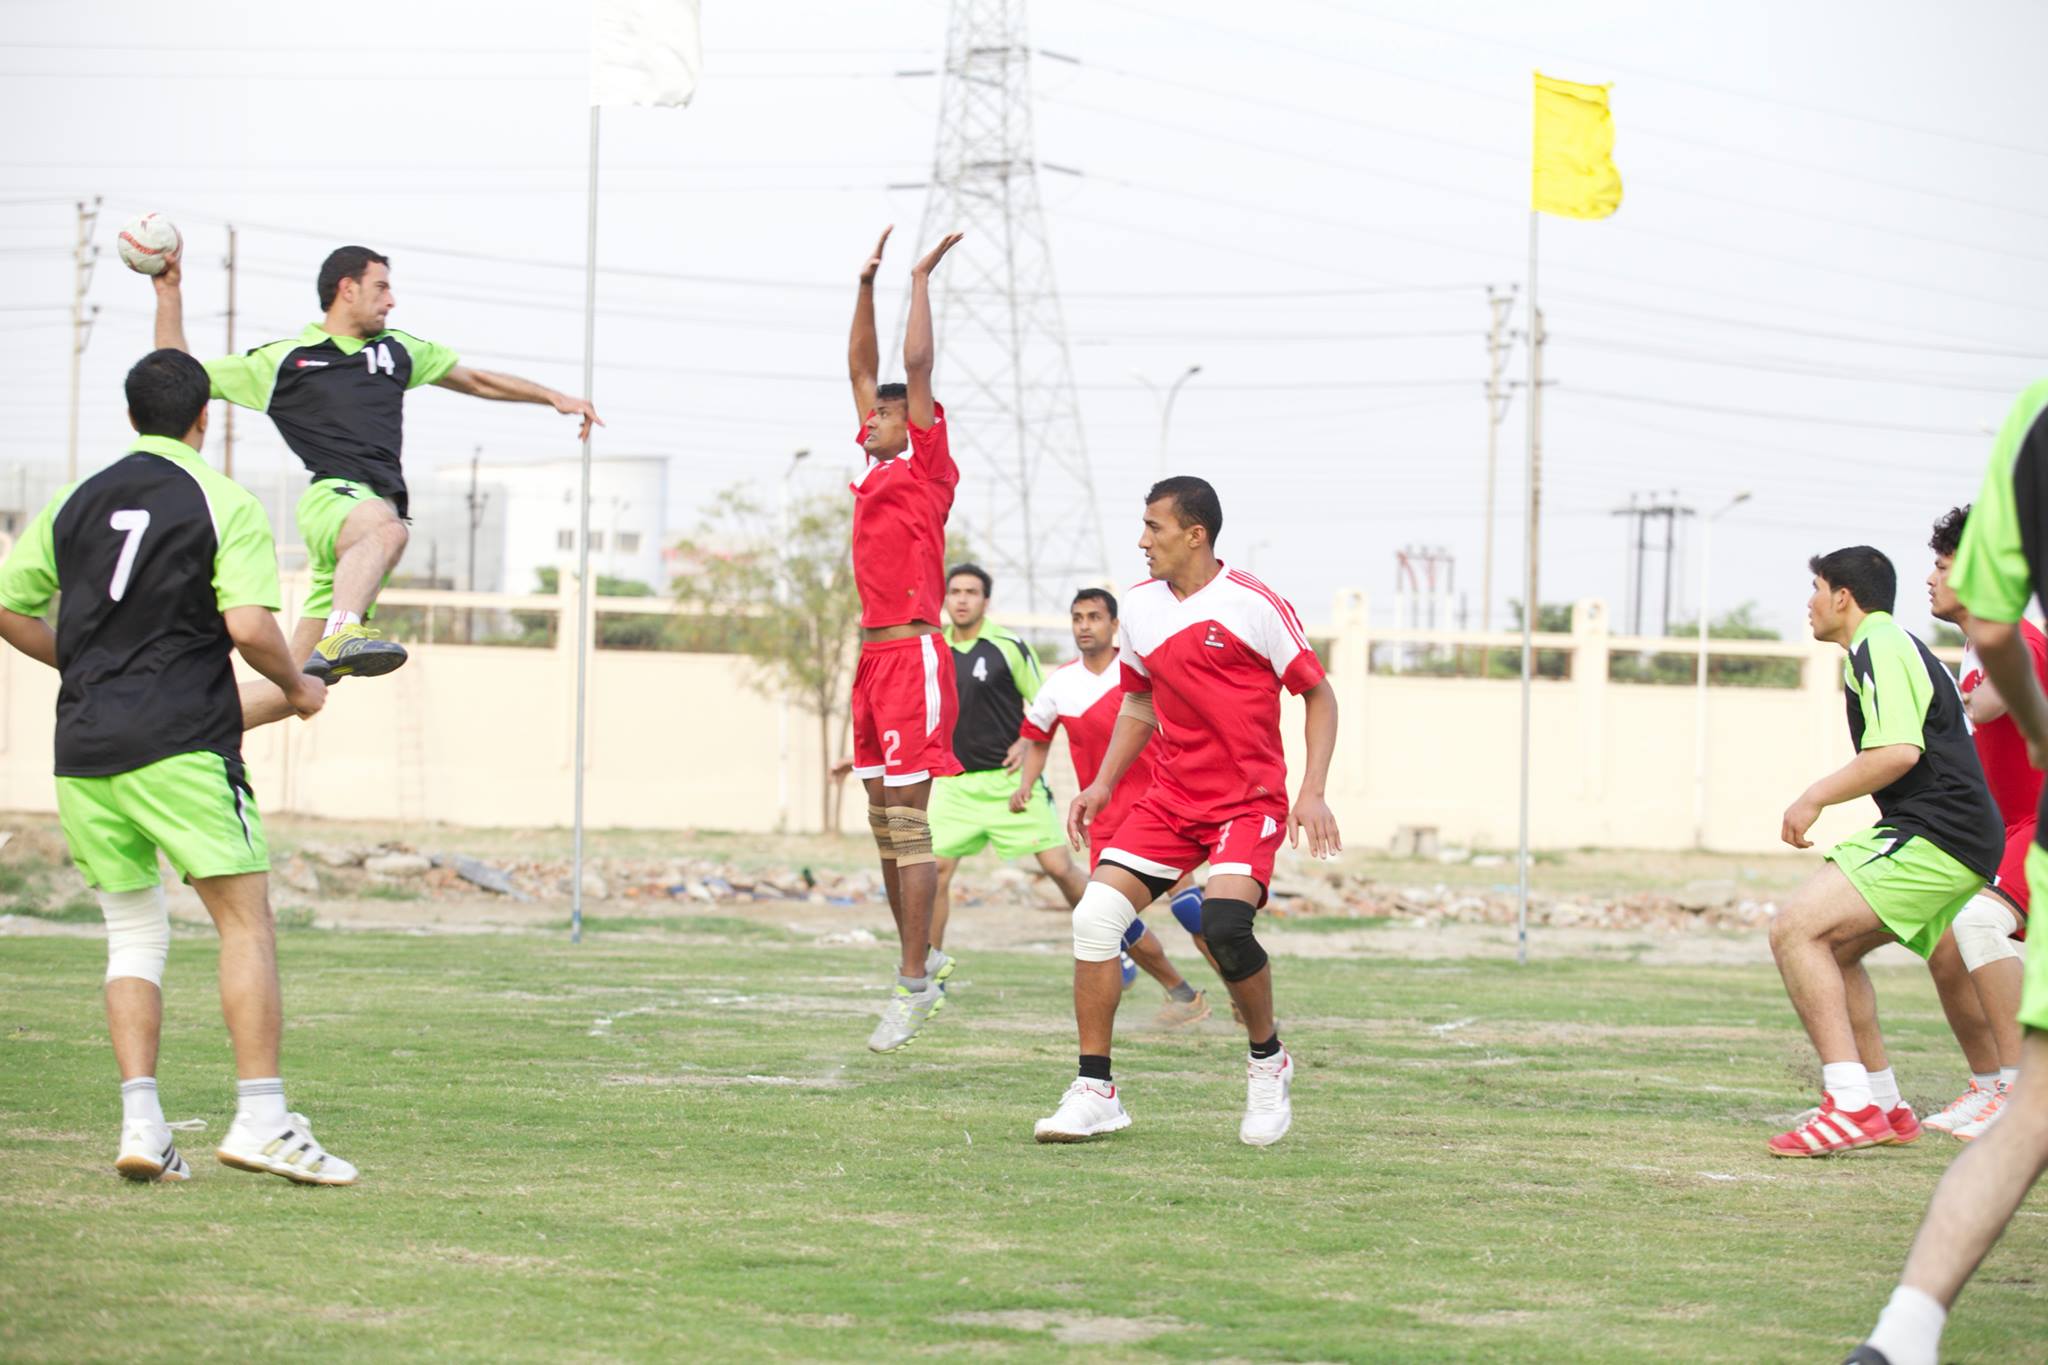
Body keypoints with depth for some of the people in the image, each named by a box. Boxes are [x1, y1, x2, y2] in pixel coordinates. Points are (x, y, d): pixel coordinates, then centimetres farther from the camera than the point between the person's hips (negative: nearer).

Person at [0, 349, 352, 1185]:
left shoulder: (74, 504, 13)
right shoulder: (223, 503, -3)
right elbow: (248, 626, -14)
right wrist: (298, 687, 3)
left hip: (84, 753, 5)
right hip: (180, 746, -5)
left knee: (133, 934, 11)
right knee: (246, 922, -3)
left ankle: (141, 1125, 1)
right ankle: (261, 1119, -11)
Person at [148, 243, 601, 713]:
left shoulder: (396, 350, 27)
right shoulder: (280, 361, 14)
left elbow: (476, 380, 38)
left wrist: (554, 397, 35)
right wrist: (170, 292, 10)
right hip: (332, 496, -5)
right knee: (386, 528, -43)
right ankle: (341, 637, -64)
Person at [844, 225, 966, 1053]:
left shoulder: (926, 467, -4)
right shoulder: (877, 467, 16)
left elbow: (915, 367, -10)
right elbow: (862, 368, 22)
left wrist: (921, 280, -3)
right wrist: (867, 283, 19)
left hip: (912, 657, -9)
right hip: (874, 656, 9)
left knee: (910, 828, -10)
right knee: (887, 830, 10)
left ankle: (913, 985, -10)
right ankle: (921, 962, 16)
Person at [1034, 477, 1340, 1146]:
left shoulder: (1253, 605, -11)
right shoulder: (1140, 606, 7)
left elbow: (1318, 693, -3)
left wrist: (1312, 791, -12)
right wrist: (1102, 785, 12)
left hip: (1249, 801, -6)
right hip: (1170, 797, 6)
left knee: (1223, 923, -29)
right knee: (1095, 913, -12)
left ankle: (1268, 1060, 0)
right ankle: (1094, 1092, -3)